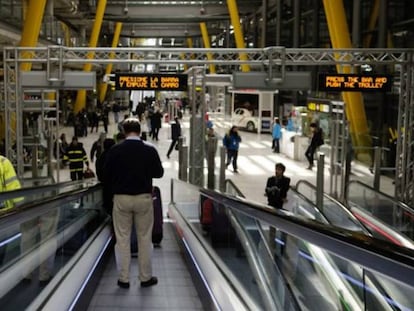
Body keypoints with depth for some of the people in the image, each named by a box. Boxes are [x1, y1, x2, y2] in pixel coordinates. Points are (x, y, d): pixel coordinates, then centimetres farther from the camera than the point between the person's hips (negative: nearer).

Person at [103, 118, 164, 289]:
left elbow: (106, 174, 0)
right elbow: (159, 172, 3)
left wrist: (111, 191, 17)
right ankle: (146, 277, 14)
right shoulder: (149, 149, -6)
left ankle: (123, 278, 11)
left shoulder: (115, 150, -6)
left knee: (122, 239, 7)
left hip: (121, 198, 0)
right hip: (144, 198, 0)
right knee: (145, 239, 9)